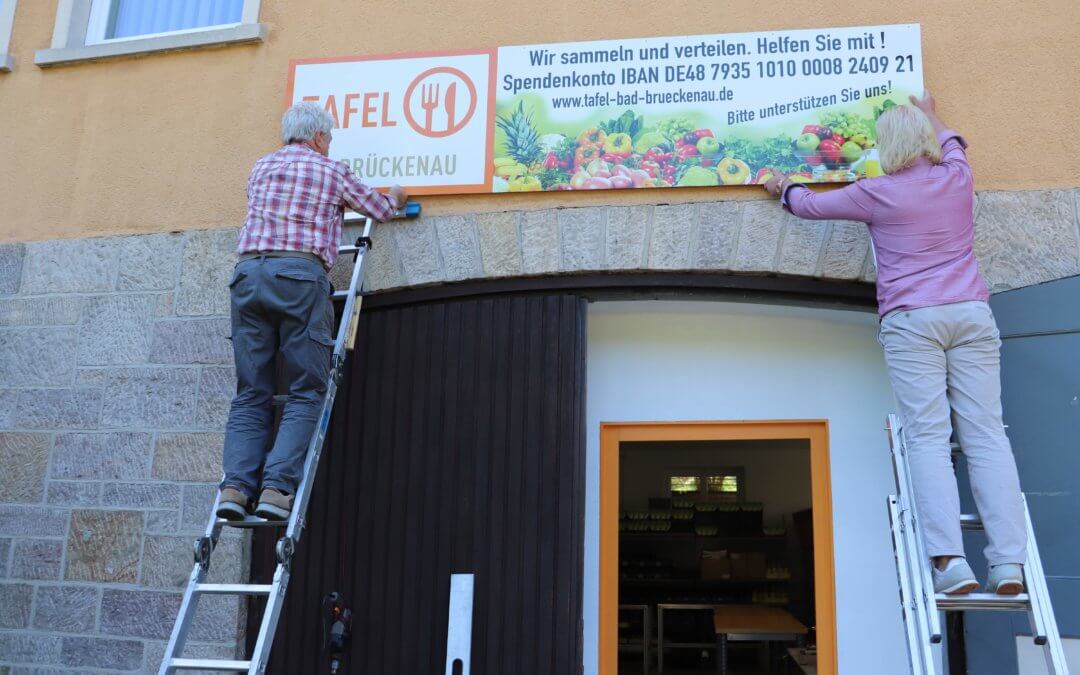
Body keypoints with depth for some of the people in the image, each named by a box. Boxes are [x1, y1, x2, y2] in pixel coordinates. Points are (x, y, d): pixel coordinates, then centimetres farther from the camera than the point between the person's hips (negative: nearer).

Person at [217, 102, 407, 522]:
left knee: (251, 393, 4)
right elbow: (379, 210, 27)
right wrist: (394, 198, 51)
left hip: (249, 273, 4)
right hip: (301, 276, -4)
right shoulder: (332, 172, 14)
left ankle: (236, 485, -11)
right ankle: (277, 487, -16)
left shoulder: (261, 168, 24)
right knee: (306, 392, -2)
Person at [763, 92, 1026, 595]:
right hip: (972, 314, 4)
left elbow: (810, 205, 15)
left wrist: (784, 188, 37)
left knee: (928, 437, -7)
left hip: (911, 320, -3)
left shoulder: (877, 194, 0)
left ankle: (950, 561, -16)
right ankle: (1009, 562, -7)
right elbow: (953, 145, 37)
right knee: (986, 435, -2)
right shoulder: (958, 178, 11)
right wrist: (929, 117, 55)